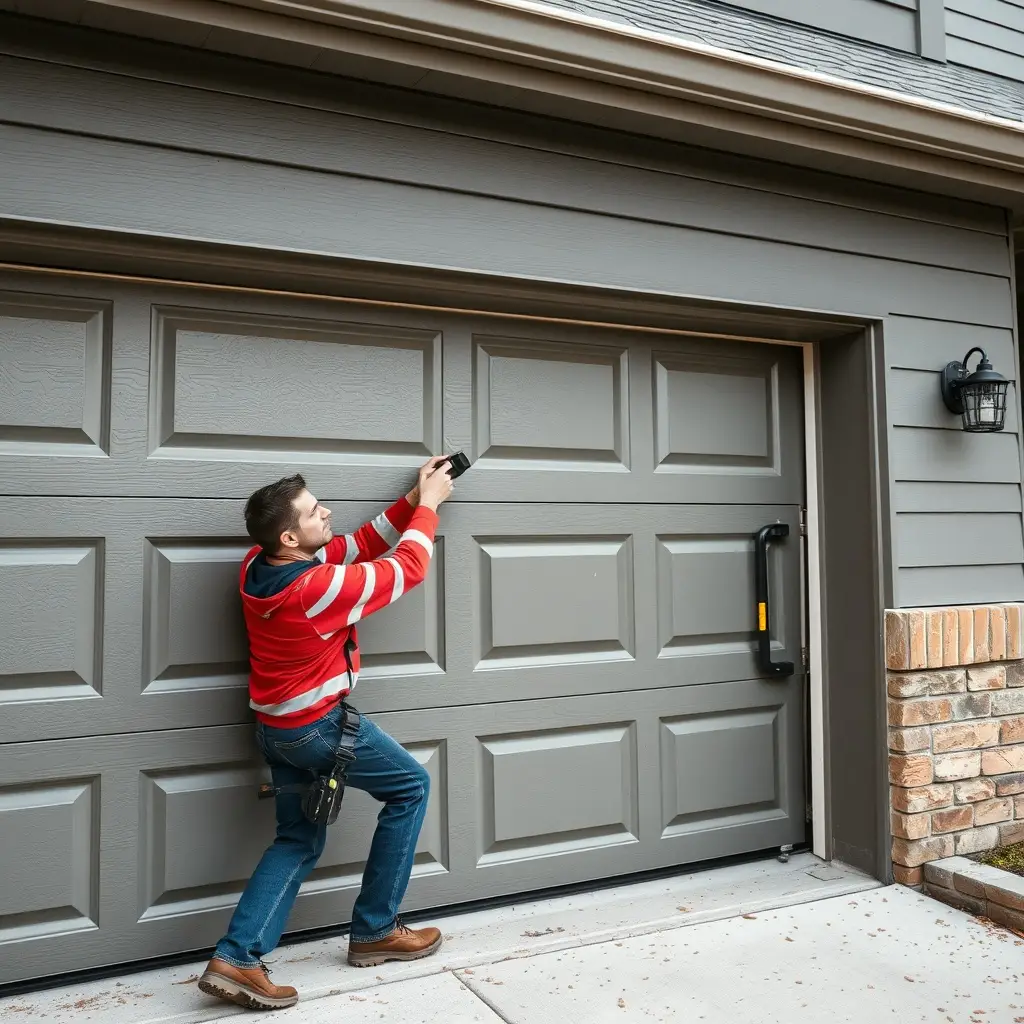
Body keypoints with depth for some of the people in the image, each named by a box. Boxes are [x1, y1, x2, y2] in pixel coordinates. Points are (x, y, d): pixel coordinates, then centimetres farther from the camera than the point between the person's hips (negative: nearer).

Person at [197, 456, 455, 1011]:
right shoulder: (319, 588, -29)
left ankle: (235, 958, 9)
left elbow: (356, 545, 5)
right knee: (411, 786, 10)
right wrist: (428, 503, -2)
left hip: (277, 728, 8)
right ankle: (373, 932, 18)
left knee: (298, 840, 18)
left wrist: (411, 501, 4)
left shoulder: (260, 565, -5)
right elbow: (408, 568, -16)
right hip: (319, 726, -8)